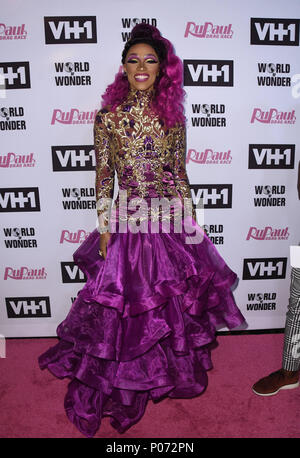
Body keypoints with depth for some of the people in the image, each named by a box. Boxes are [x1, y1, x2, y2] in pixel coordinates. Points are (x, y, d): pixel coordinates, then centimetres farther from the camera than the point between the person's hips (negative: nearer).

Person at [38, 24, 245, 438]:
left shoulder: (173, 116, 6)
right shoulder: (108, 116, -1)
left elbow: (180, 173, 8)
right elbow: (103, 177, -1)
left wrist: (190, 221, 6)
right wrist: (105, 228, -5)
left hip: (170, 222, 3)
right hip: (127, 222, -2)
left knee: (176, 302, 14)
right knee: (127, 305, 6)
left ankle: (172, 369, 42)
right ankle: (122, 386, 32)